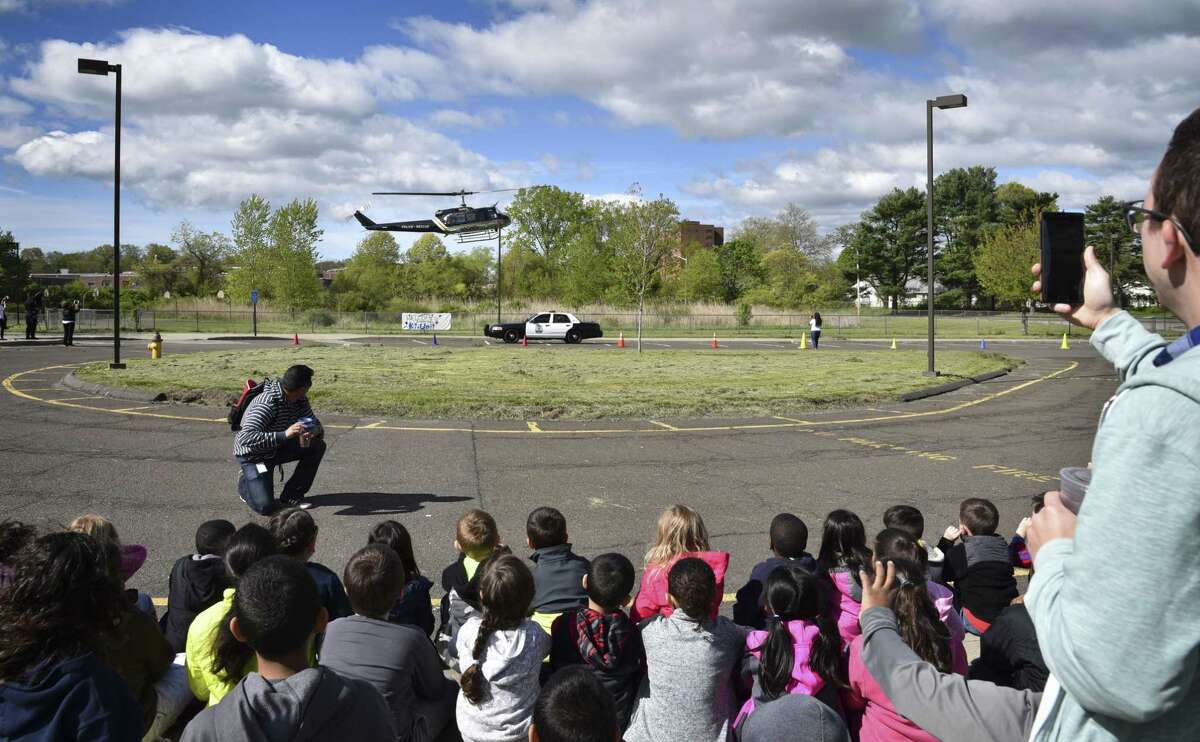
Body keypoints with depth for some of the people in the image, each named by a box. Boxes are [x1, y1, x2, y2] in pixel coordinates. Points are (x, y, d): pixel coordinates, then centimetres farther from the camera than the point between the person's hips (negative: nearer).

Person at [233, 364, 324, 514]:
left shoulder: (300, 400, -9)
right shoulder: (267, 404, -33)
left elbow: (316, 423, 0)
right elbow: (245, 439, -42)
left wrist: (315, 431, -27)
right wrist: (284, 434, -50)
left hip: (276, 449, 7)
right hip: (252, 454, -7)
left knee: (318, 446, -11)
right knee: (265, 506, -20)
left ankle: (291, 495, 1)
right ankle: (246, 483, 14)